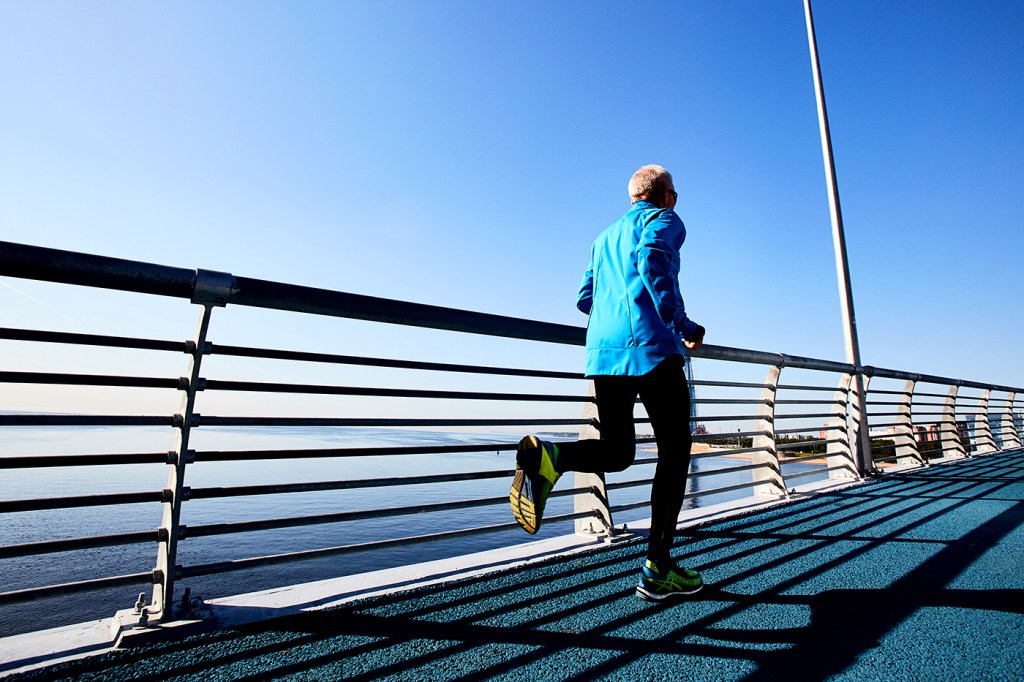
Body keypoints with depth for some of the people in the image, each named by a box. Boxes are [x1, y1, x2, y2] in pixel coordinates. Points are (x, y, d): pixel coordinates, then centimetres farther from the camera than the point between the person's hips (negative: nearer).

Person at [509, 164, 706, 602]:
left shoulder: (605, 237, 30)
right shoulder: (663, 219, 9)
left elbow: (585, 298, 27)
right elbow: (652, 258, -15)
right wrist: (683, 325, -9)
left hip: (602, 352, 6)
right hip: (651, 347, -6)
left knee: (616, 452, 12)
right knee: (674, 452, 6)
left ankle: (548, 455, -20)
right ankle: (657, 571, 7)